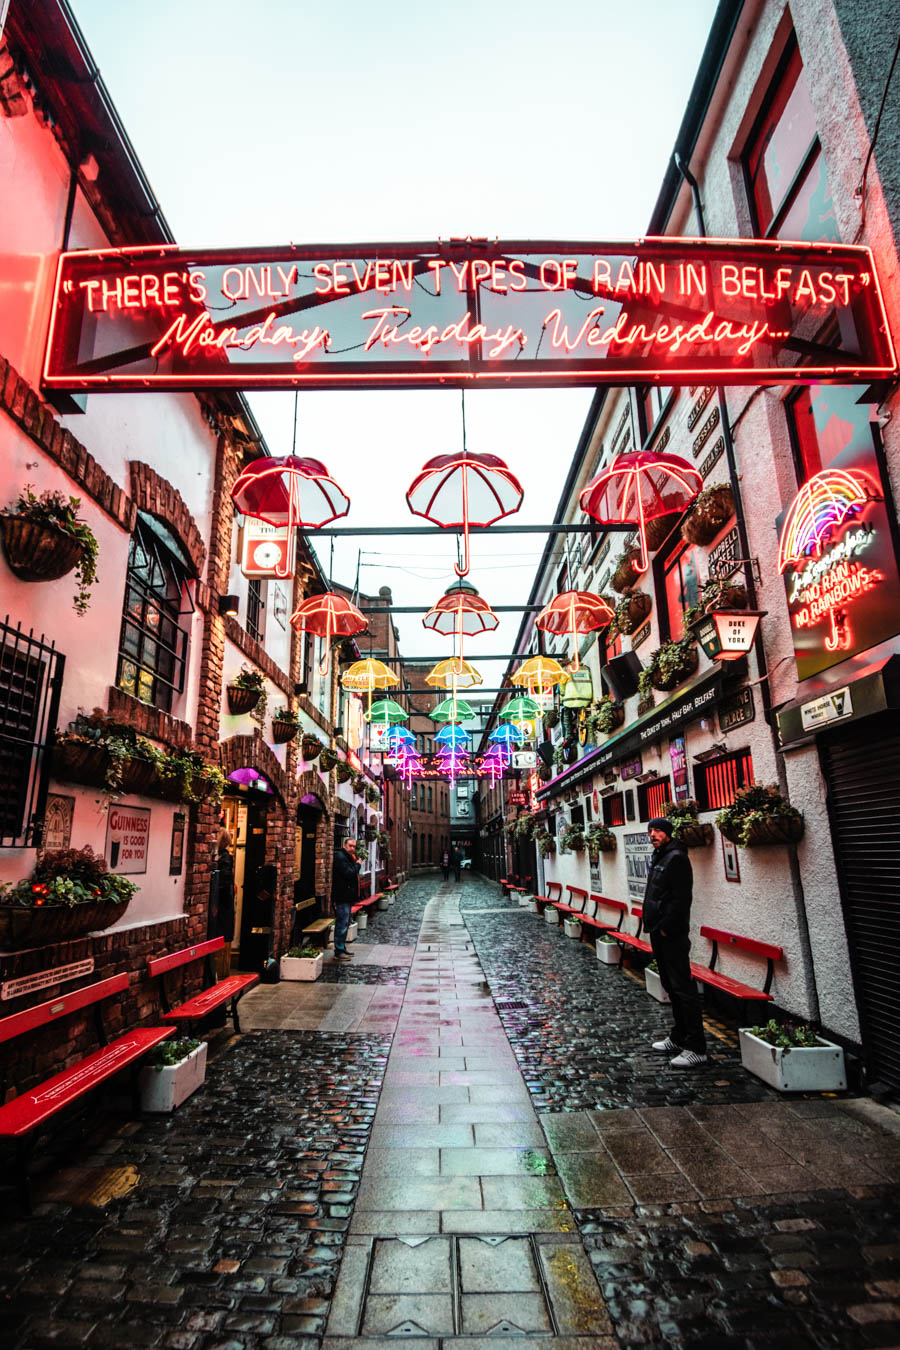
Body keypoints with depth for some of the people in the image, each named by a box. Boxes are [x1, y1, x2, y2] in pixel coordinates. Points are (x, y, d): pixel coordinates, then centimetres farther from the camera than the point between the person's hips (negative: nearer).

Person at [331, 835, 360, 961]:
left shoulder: (348, 857, 17)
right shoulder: (340, 857, -15)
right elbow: (349, 873, -23)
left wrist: (356, 864, 2)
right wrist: (358, 865, -9)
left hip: (346, 897, 11)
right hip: (342, 897, -11)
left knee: (345, 923, 16)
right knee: (342, 923, -7)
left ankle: (342, 949, 25)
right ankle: (339, 952, -2)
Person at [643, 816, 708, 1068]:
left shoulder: (676, 858, -14)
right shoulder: (658, 858, 16)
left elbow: (681, 898, -21)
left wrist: (666, 928, -20)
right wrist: (652, 925, 14)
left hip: (672, 934, -10)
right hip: (658, 933, 10)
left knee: (682, 988, -6)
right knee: (670, 985, 18)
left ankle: (696, 1048, 0)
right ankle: (678, 1037, 30)